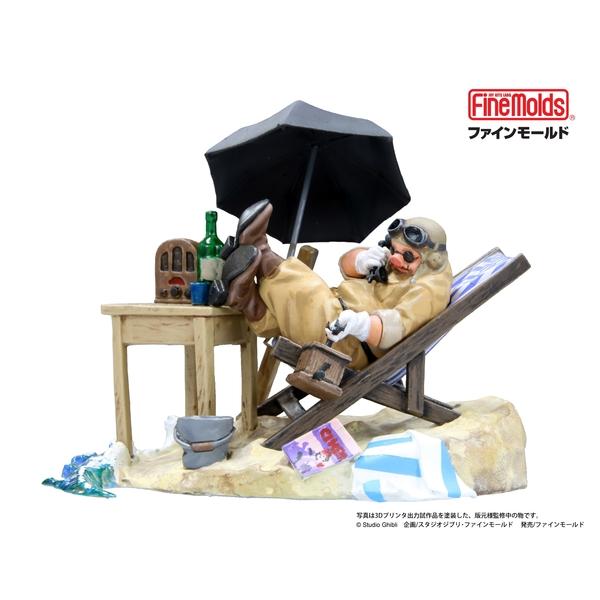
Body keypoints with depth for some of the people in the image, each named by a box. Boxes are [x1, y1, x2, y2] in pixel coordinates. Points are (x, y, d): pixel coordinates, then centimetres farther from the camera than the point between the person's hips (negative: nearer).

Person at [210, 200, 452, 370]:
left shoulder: (429, 288, -12)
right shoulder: (400, 263, 17)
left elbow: (397, 325, -27)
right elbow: (346, 263, 14)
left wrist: (360, 324, -48)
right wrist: (361, 261, -11)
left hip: (353, 346, -10)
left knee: (312, 300, -37)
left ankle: (257, 248, -28)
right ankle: (246, 297, -33)